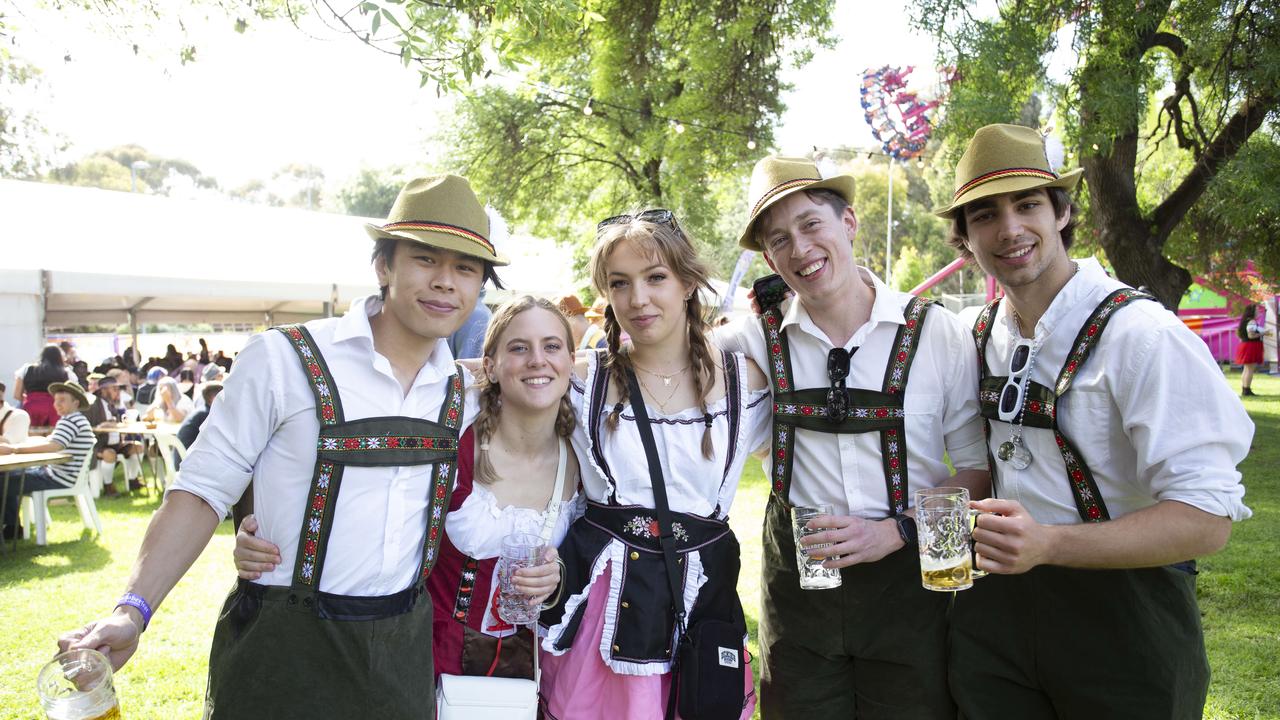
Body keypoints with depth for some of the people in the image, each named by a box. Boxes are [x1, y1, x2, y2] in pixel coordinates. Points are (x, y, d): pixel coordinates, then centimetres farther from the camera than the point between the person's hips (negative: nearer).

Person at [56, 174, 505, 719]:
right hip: (285, 650, -4)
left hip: (403, 649, 4)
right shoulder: (283, 360, -13)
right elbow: (203, 491, -10)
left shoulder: (462, 392, 3)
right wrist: (133, 611, -19)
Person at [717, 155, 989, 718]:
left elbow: (977, 469, -2)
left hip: (908, 572, 0)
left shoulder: (940, 334, -6)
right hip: (797, 575, 1)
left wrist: (897, 529, -14)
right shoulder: (758, 340, -3)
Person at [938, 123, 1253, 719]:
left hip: (1122, 621, -5)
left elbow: (1206, 518, -21)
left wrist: (1047, 543, -32)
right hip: (997, 604, 5)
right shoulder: (981, 334, 3)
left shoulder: (1141, 333, -18)